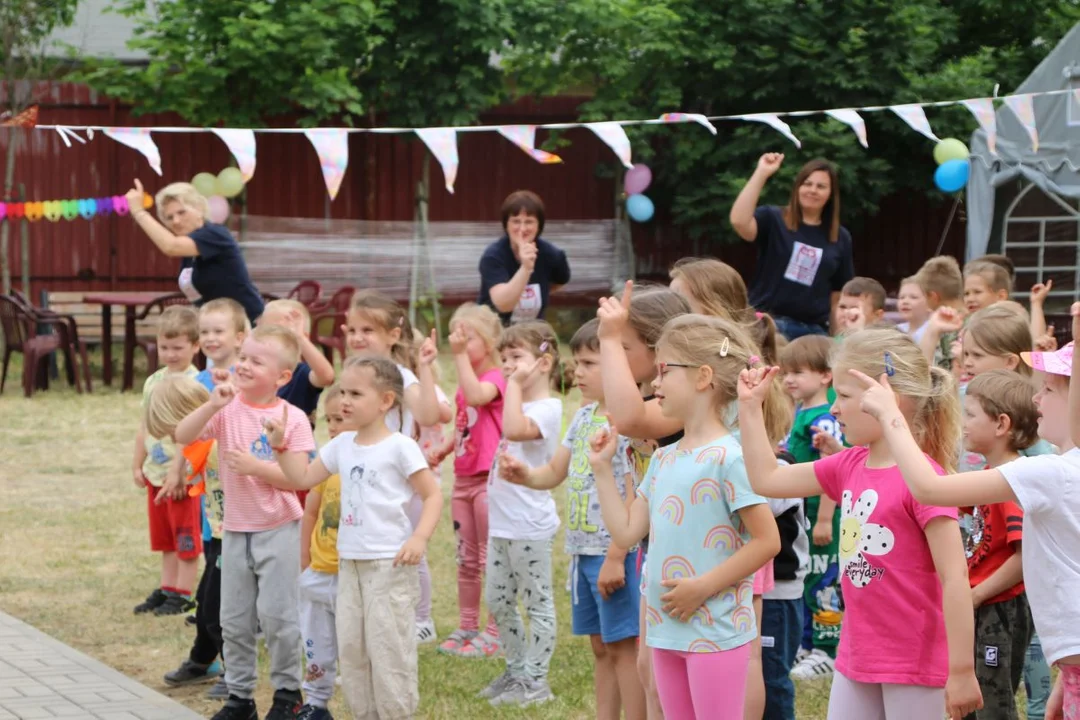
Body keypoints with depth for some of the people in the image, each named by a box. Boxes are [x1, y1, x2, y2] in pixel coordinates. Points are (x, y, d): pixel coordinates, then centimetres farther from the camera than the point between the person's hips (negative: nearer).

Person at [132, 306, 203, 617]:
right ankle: (166, 589, 25)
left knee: (187, 538, 2)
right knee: (164, 538, 16)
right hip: (156, 473, 8)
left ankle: (182, 594, 9)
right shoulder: (153, 382, 9)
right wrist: (137, 465, 17)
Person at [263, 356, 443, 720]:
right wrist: (282, 443, 3)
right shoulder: (342, 445, 9)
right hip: (350, 562, 7)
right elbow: (303, 478, 16)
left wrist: (420, 538, -22)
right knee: (350, 646, 11)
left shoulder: (400, 447, -10)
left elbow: (433, 495, -9)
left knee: (389, 646, -4)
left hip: (390, 564, -7)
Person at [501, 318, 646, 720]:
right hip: (583, 550, 9)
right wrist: (522, 475, -3)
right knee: (600, 647, 15)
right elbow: (554, 473, 18)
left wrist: (616, 557, -21)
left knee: (624, 646, -3)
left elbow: (634, 497, -19)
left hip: (616, 551, -9)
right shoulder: (584, 418, 11)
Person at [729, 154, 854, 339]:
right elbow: (739, 221, -20)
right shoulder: (773, 219, 1)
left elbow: (839, 293, 13)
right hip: (768, 323, -3)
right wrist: (762, 173, -19)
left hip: (814, 330, 3)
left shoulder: (841, 238, 10)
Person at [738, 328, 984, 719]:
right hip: (856, 657, 8)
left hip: (914, 662, -8)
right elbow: (767, 479, 16)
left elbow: (955, 577, -20)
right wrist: (750, 407, 12)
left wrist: (962, 671, -22)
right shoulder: (849, 466, 6)